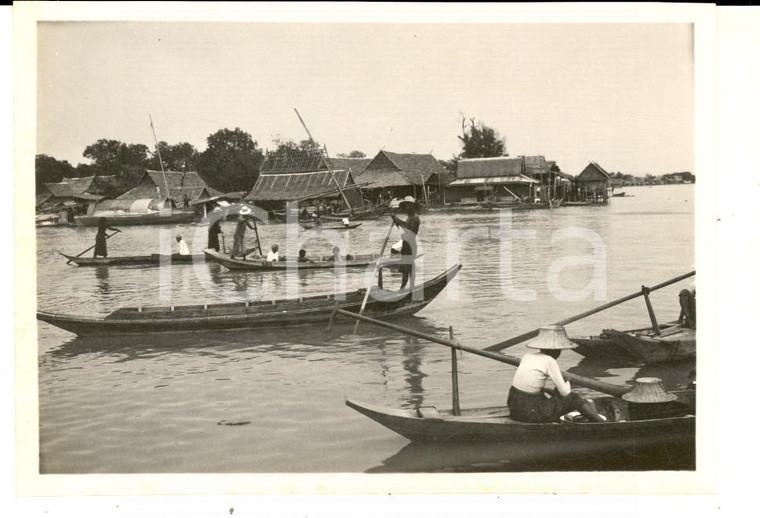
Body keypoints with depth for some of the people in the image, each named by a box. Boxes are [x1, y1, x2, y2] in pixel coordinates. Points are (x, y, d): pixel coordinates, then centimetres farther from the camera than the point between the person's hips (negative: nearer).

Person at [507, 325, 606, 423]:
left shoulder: (528, 355, 9)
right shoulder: (550, 361, -11)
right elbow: (565, 393, -8)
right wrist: (567, 383, 14)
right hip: (531, 411, -7)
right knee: (573, 398, 5)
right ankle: (601, 423, 20)